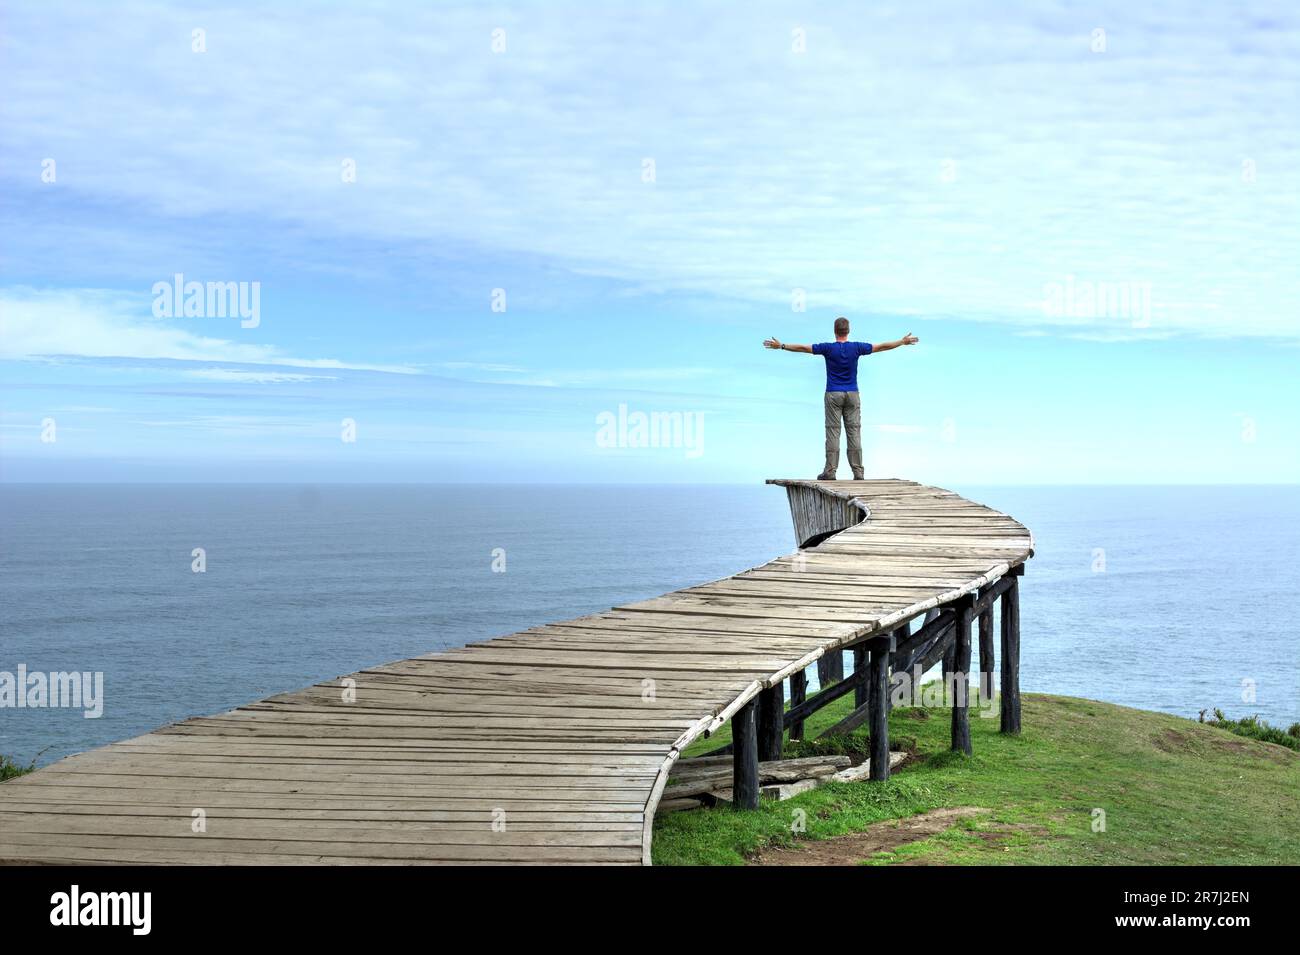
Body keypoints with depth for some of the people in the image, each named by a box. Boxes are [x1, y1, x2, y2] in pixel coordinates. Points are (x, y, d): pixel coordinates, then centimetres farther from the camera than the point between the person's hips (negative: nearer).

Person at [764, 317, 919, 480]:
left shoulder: (828, 348, -6)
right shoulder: (856, 347, -1)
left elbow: (803, 348, -1)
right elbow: (881, 347, 8)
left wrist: (780, 346, 8)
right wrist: (903, 342, 20)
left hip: (833, 395, -2)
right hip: (852, 395, 2)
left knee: (833, 432, -2)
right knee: (854, 432, 2)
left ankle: (830, 471, -4)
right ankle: (857, 472, 0)